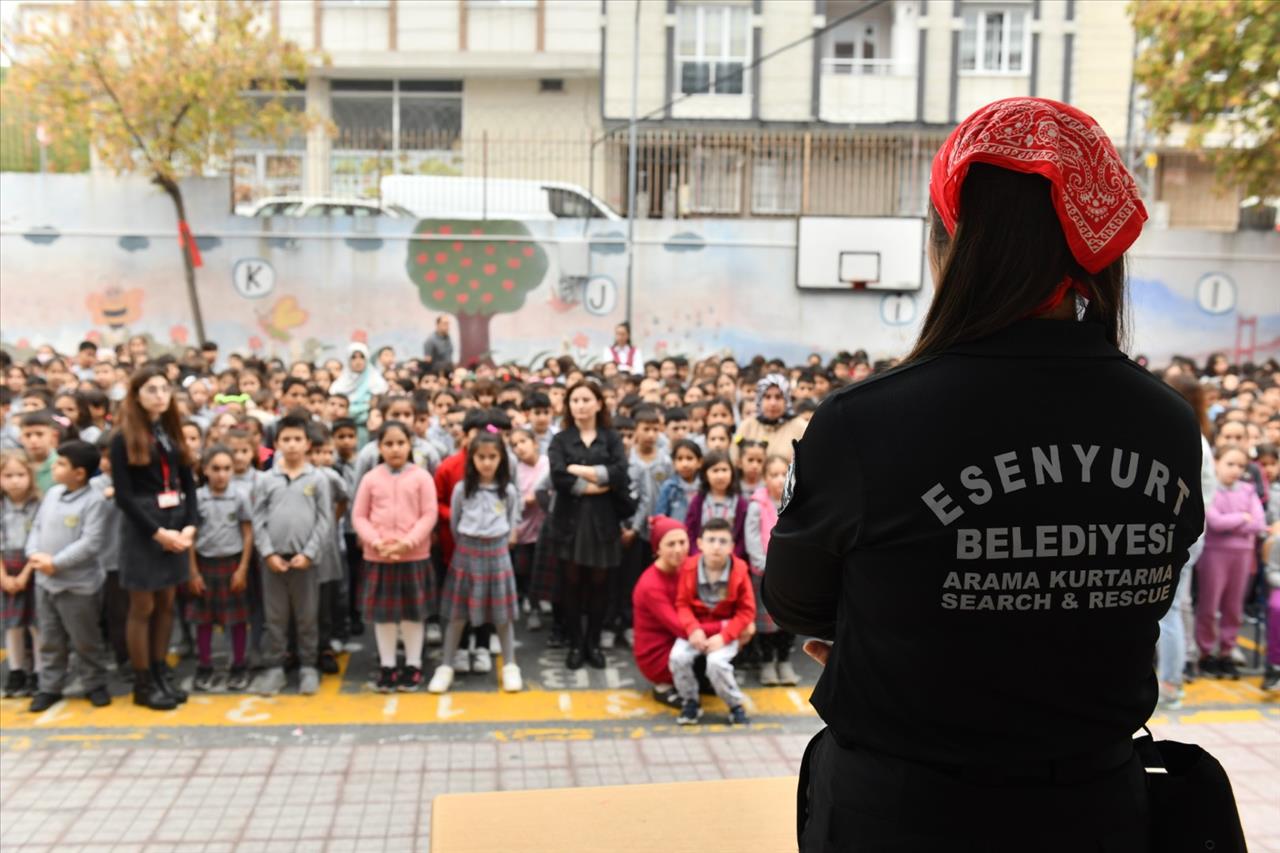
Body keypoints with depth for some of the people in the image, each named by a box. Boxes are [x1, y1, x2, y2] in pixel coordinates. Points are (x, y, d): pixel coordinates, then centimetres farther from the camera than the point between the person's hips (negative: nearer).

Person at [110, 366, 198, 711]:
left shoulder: (173, 432, 11)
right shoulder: (124, 438, -5)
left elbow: (188, 484, 9)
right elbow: (123, 495, -10)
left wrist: (189, 525, -4)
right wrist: (157, 531, -15)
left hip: (175, 526, 5)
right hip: (142, 528, -5)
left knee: (166, 604, 11)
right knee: (142, 607, 2)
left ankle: (161, 672, 21)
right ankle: (143, 683, 11)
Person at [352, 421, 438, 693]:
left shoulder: (421, 477, -2)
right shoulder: (370, 478, 2)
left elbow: (429, 515, -6)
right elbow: (359, 516, 2)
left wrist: (407, 542, -16)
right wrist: (376, 542, -13)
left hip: (414, 555, -1)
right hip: (378, 556, 1)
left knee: (414, 611, 8)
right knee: (383, 612, 9)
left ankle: (413, 665, 21)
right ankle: (387, 666, 22)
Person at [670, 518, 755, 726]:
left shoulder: (739, 571, -13)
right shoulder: (689, 567, -10)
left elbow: (746, 611, -8)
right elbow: (682, 604, -3)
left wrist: (724, 636, -20)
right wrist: (693, 629, -22)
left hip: (726, 631, -2)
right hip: (695, 628, 2)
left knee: (716, 662, -30)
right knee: (677, 657, -25)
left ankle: (736, 706, -2)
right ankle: (690, 701, 3)